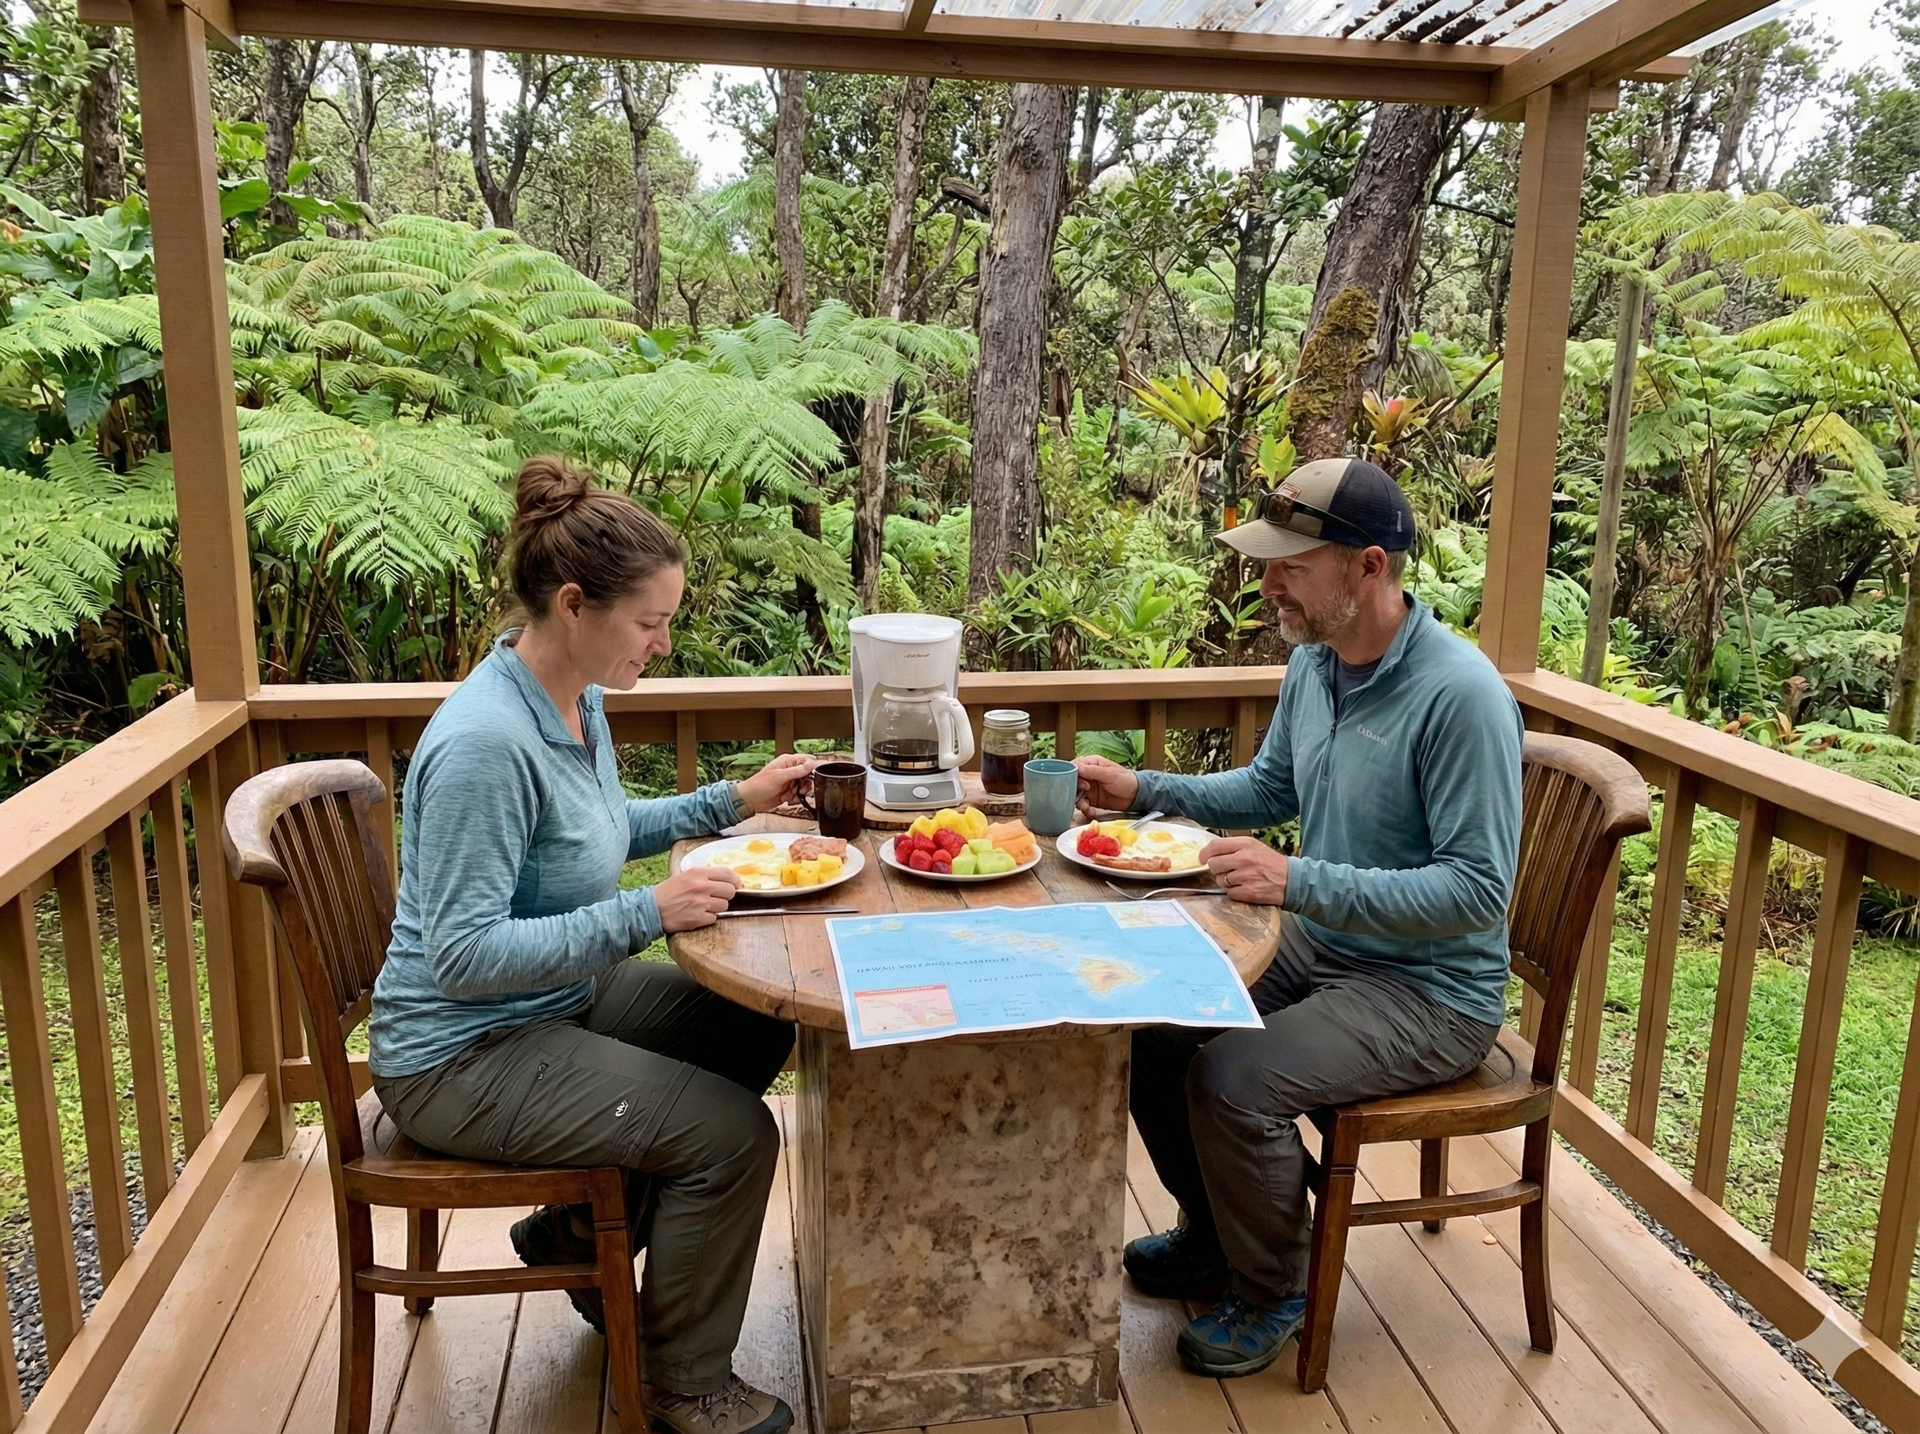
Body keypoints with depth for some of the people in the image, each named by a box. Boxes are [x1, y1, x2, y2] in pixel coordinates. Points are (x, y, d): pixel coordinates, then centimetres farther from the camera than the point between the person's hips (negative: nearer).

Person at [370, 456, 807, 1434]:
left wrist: (733, 802, 5)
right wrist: (647, 913, -29)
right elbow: (463, 955, -28)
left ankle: (583, 1226, 24)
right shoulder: (485, 743, -30)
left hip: (558, 997, 9)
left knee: (759, 1030, 10)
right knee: (733, 1133, -15)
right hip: (461, 1055, -9)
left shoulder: (578, 696, -2)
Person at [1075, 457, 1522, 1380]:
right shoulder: (1313, 661, 0)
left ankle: (1271, 1293, 6)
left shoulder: (1460, 695, -25)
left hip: (1431, 991, -8)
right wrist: (1143, 791, 2)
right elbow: (1271, 788, 16)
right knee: (1146, 1023, 0)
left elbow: (1479, 891, -26)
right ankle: (1209, 1233, 24)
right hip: (1318, 946, 8)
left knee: (1231, 1082, -24)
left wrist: (1300, 882, -33)